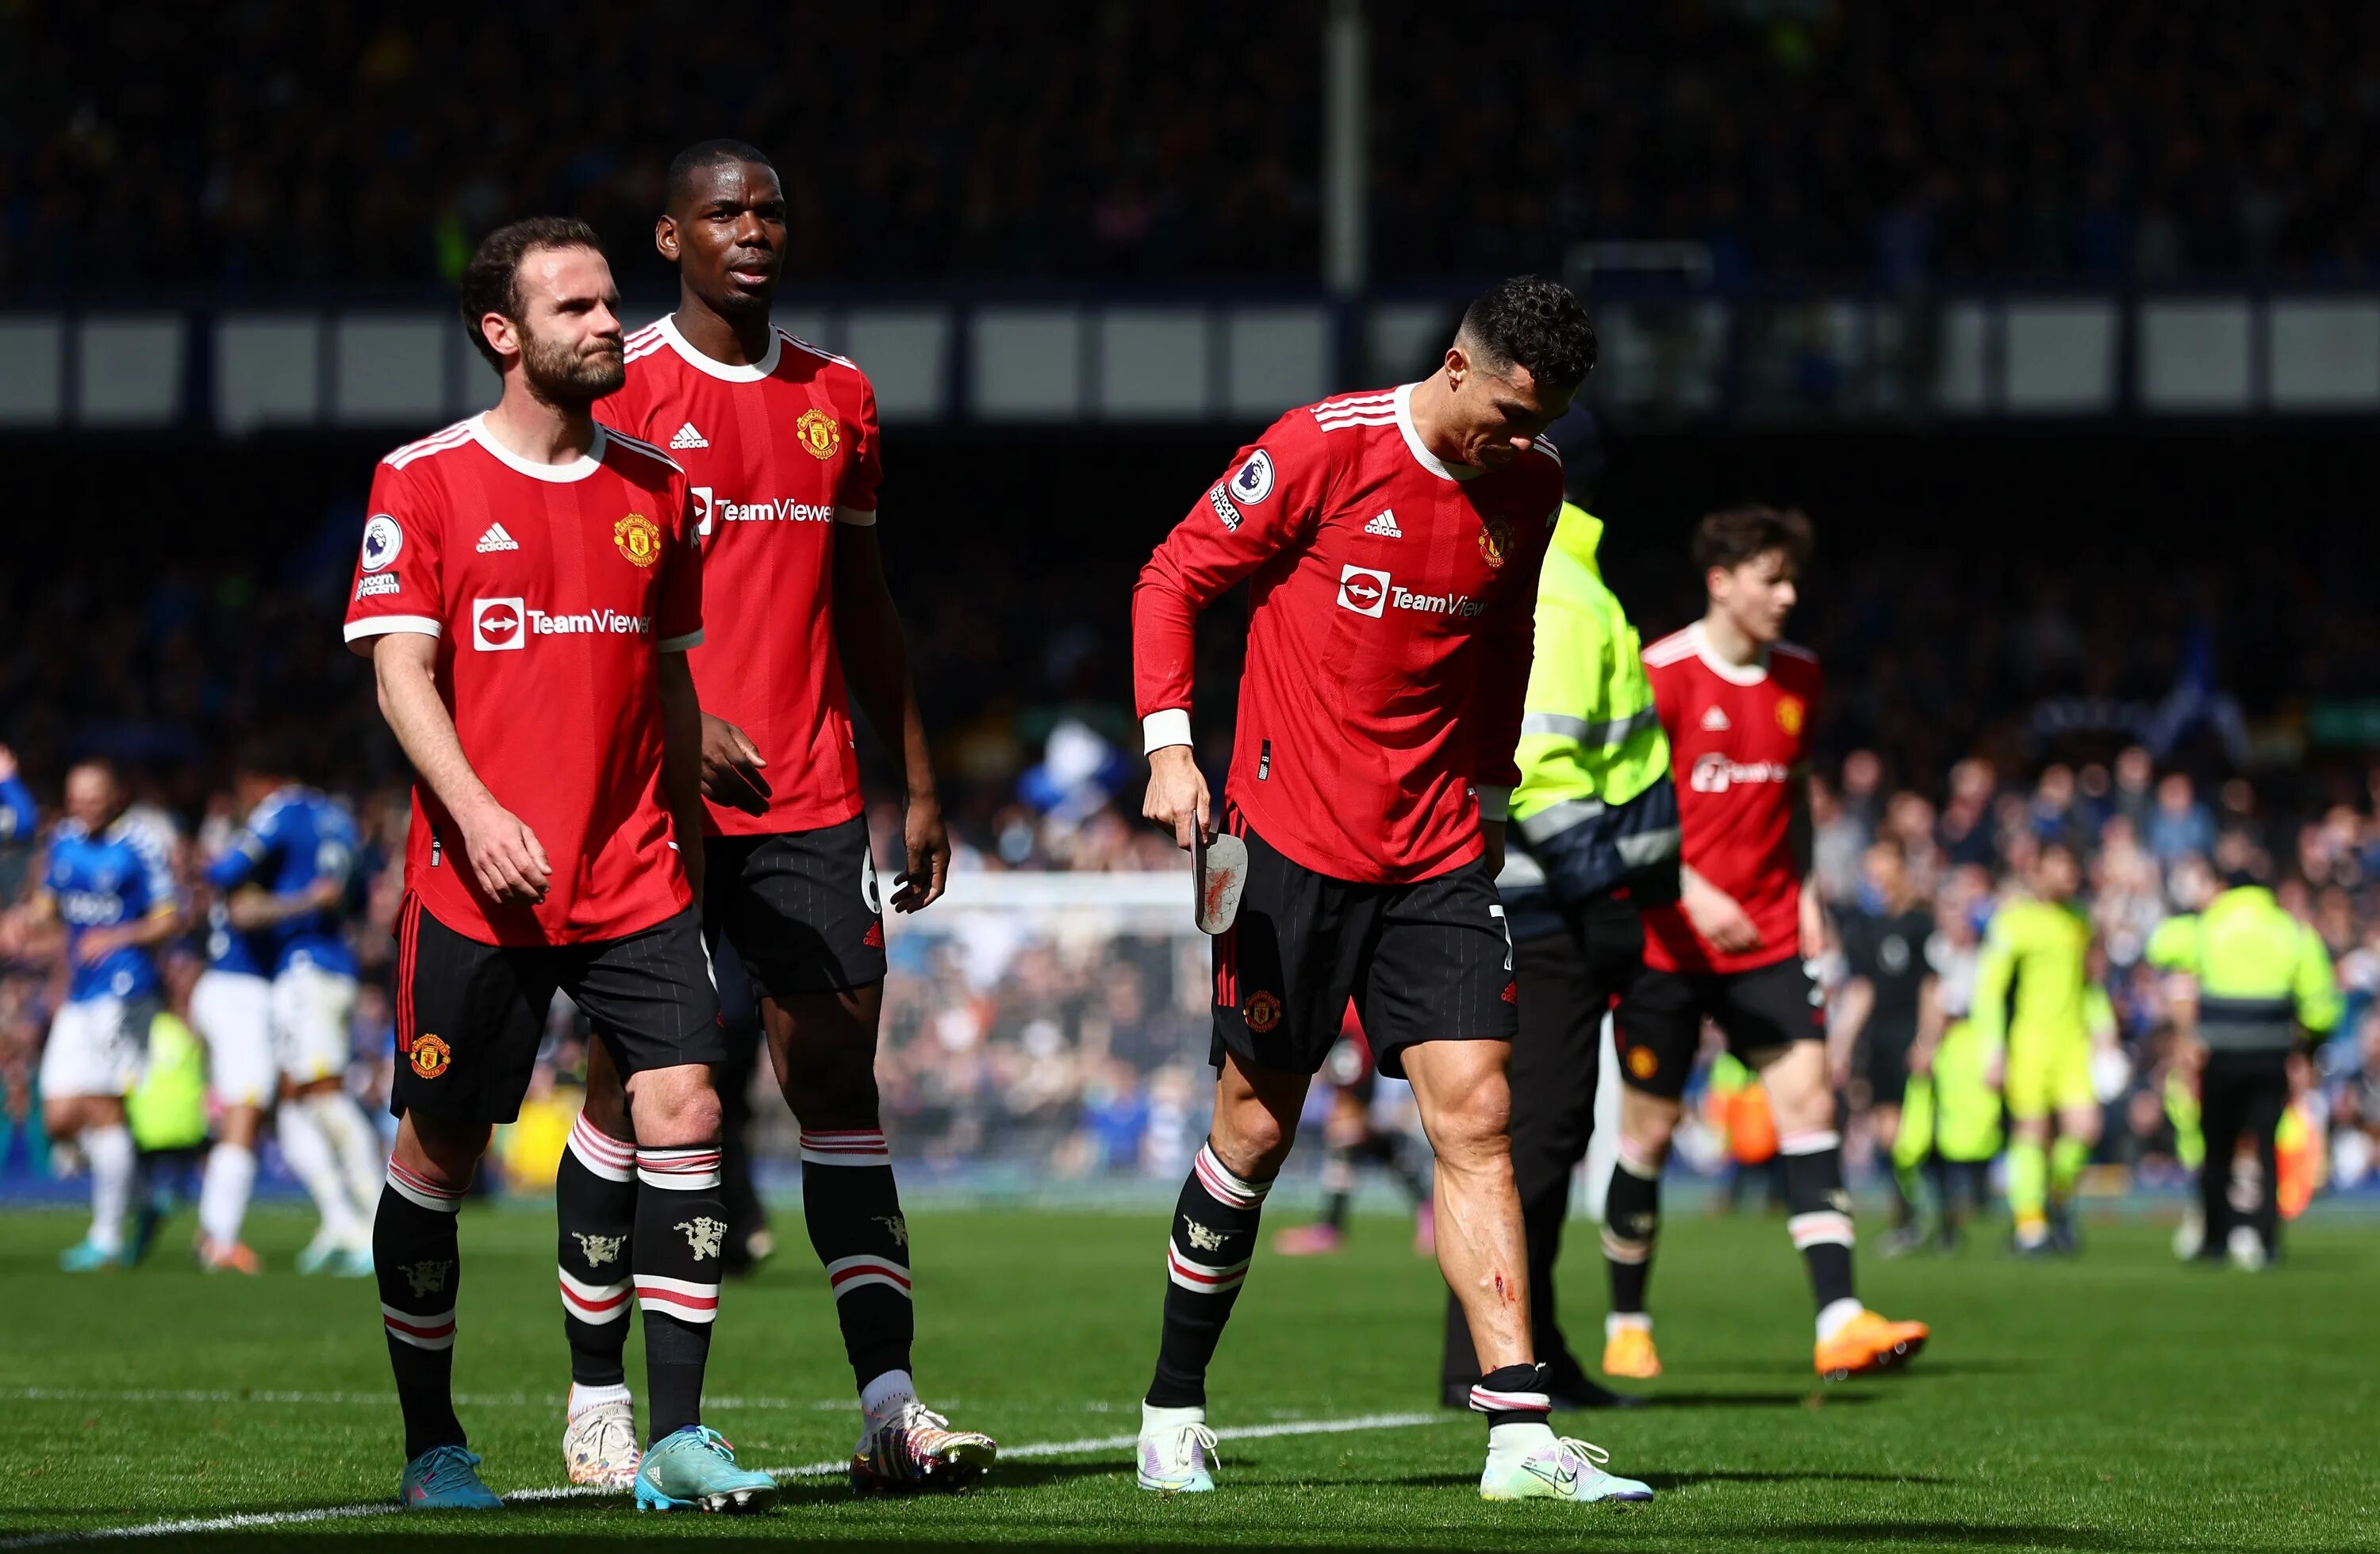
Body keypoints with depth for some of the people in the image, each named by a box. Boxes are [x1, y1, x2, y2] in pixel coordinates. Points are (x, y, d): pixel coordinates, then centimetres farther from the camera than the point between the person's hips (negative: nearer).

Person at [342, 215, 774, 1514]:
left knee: (683, 1108, -11)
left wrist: (688, 843, 17)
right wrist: (476, 812, -21)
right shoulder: (426, 480, -2)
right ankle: (431, 1442, 16)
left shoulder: (655, 485, 12)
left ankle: (676, 1438, -8)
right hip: (476, 878, -3)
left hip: (635, 874, 3)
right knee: (439, 1149, 2)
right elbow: (399, 670, -7)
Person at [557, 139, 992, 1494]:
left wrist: (919, 781, 17)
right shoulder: (621, 389, -3)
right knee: (636, 1087, 0)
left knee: (842, 1080, -1)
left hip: (810, 799, 4)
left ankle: (890, 1404, -4)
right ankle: (599, 1406, 9)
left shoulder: (838, 398, 13)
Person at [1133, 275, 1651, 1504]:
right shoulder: (1320, 448, -10)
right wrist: (1170, 747, -13)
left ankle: (1520, 1437, -10)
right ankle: (1173, 1408, 19)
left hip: (1437, 852, 4)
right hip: (1292, 840, -4)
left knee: (1476, 1117, -6)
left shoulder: (1528, 486, 5)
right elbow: (1171, 580, -3)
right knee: (1256, 1127, 2)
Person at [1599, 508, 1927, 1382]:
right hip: (1667, 940, -4)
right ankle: (1626, 1326, 20)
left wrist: (1803, 886, 11)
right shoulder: (1662, 675, -10)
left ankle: (1840, 1321, -18)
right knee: (1649, 1128, 3)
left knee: (1808, 1099, -11)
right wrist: (1692, 893, -21)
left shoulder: (1798, 676, 8)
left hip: (1767, 939, 4)